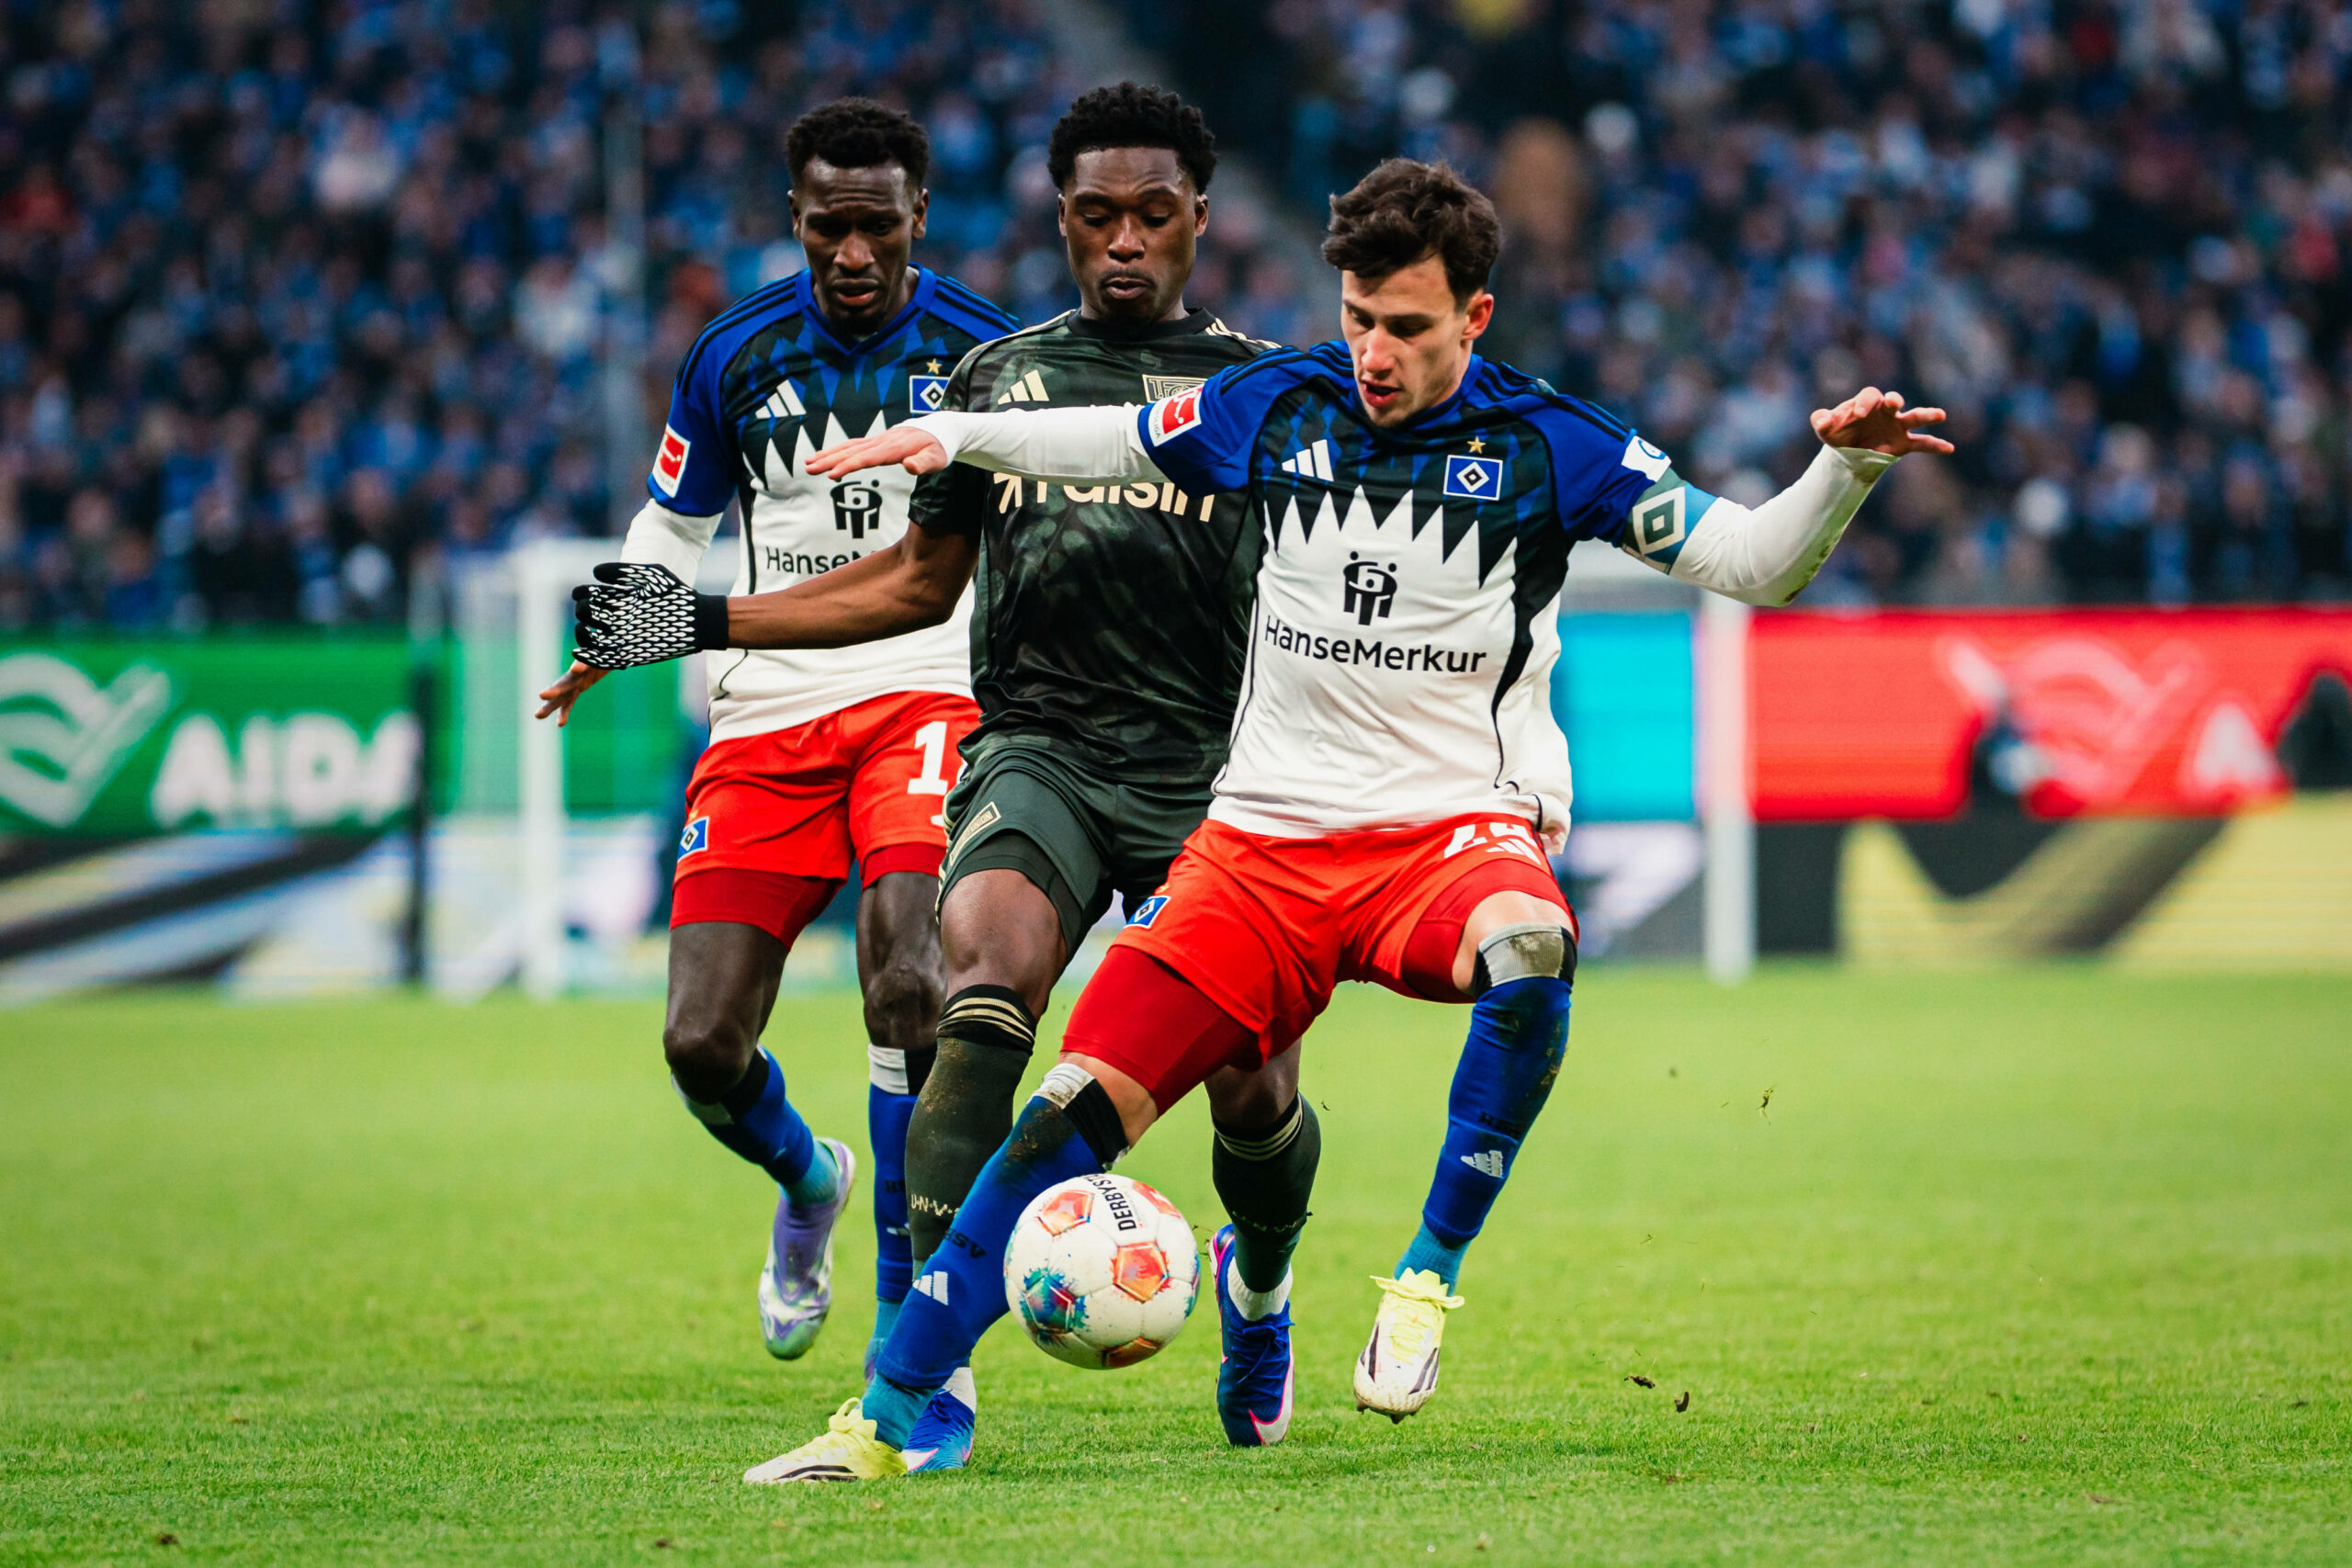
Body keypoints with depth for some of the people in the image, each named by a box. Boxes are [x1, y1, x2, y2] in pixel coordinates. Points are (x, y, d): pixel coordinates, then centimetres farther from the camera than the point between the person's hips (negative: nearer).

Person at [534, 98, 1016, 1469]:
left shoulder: (982, 352, -1)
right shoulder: (735, 357, 3)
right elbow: (675, 530, 15)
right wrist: (607, 646, 2)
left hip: (927, 699, -3)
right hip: (770, 719, 3)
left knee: (908, 982, -27)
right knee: (702, 1042, -6)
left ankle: (911, 1330, -17)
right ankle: (807, 1179, 32)